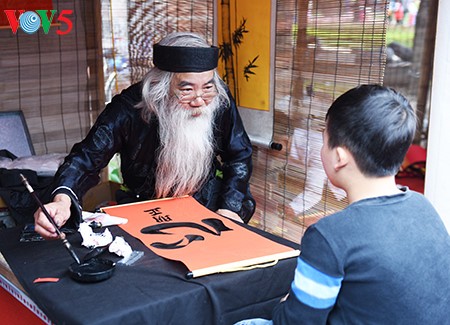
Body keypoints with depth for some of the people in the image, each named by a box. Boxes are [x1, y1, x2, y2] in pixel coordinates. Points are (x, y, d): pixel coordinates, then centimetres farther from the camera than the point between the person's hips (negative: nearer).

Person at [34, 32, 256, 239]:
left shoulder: (220, 100, -15)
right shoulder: (128, 108, -22)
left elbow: (239, 156, -1)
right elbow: (86, 158, -25)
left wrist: (229, 210, -14)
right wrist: (62, 200, -47)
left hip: (207, 205, 2)